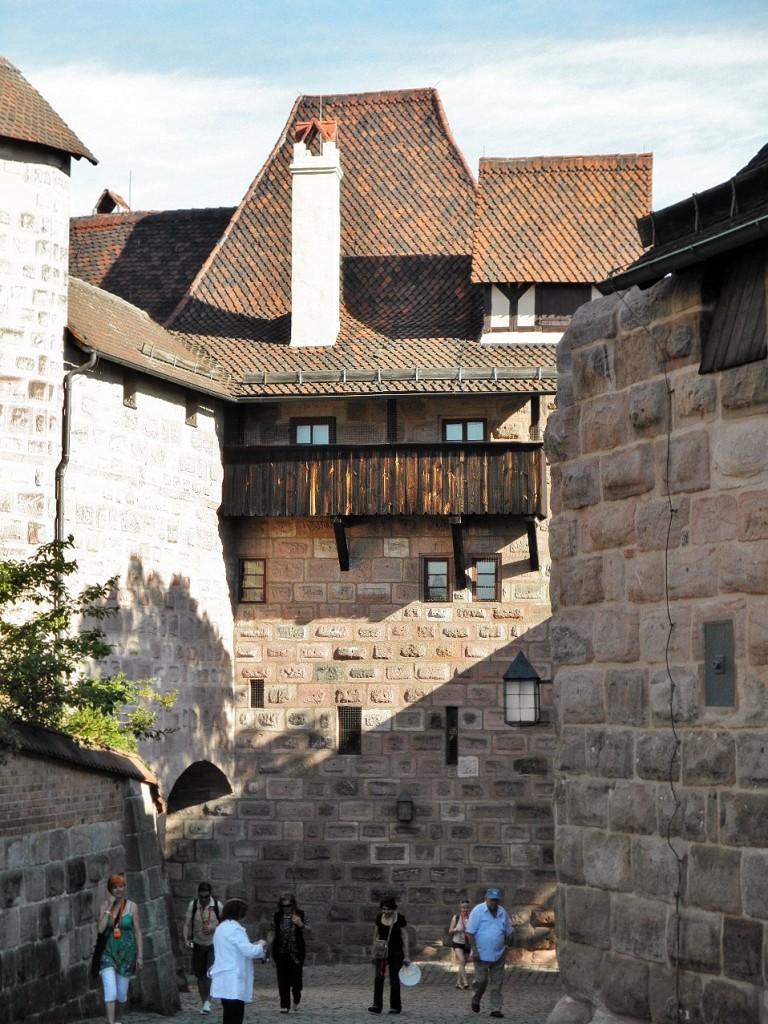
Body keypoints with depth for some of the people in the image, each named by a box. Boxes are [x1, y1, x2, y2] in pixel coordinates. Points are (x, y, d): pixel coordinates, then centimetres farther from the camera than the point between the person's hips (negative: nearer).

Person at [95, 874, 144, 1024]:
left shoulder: (132, 907, -2)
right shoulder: (104, 906, -1)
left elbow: (138, 932, 0)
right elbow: (100, 928, -15)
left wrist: (140, 956, -4)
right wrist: (109, 907, -16)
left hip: (126, 954, 1)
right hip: (108, 954, -1)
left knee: (121, 994, 10)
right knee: (110, 992, -15)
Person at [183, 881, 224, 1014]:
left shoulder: (218, 906, -9)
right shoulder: (193, 905, -6)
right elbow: (187, 924, -6)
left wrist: (214, 929, -19)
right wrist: (186, 940, -21)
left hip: (213, 944, -2)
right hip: (198, 944, 2)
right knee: (200, 975, 8)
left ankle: (206, 1001, -10)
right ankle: (203, 1001, 21)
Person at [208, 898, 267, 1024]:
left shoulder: (221, 928, 16)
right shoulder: (235, 929, -15)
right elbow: (249, 951, -20)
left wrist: (253, 946, 18)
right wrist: (260, 945, 0)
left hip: (224, 981, 10)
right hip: (233, 982, -10)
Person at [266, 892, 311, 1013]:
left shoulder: (300, 915, -1)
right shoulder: (277, 916, 2)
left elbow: (307, 932, -1)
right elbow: (272, 933, 8)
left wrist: (301, 924, -20)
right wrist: (267, 948, 5)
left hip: (296, 952, -1)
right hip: (281, 952, 1)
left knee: (296, 976, -4)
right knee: (283, 978, -2)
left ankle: (296, 1000, 23)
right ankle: (284, 1005, 5)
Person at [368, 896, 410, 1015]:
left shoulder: (400, 919, -9)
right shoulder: (379, 917, 2)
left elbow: (405, 937, -6)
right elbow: (376, 935, 12)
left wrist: (406, 955, -9)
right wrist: (374, 952, 9)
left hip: (396, 953, -3)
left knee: (394, 979, 2)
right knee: (378, 977, -10)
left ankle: (395, 1006, 12)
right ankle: (377, 1005, -11)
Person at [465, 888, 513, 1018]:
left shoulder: (502, 912, 8)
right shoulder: (478, 911, -8)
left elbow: (508, 932, 19)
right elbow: (470, 932, -10)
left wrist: (507, 945, 11)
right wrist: (474, 950, -15)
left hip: (499, 954, 4)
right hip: (482, 954, -4)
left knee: (497, 984, 4)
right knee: (481, 980, 0)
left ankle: (496, 1009, 8)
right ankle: (475, 1001, 27)